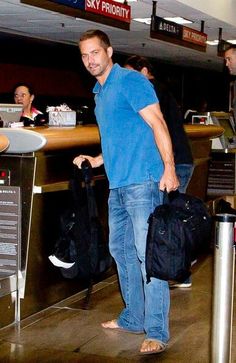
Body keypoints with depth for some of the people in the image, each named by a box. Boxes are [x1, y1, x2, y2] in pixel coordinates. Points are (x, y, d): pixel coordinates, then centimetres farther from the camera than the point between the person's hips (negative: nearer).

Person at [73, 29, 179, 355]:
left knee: (147, 252, -11)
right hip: (117, 184, 10)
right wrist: (98, 160, 22)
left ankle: (157, 332, -7)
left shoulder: (131, 81, -6)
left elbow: (157, 124, -14)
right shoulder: (99, 93, 20)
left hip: (142, 181, -10)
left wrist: (169, 167, -22)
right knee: (121, 249, 14)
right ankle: (133, 318, 27)